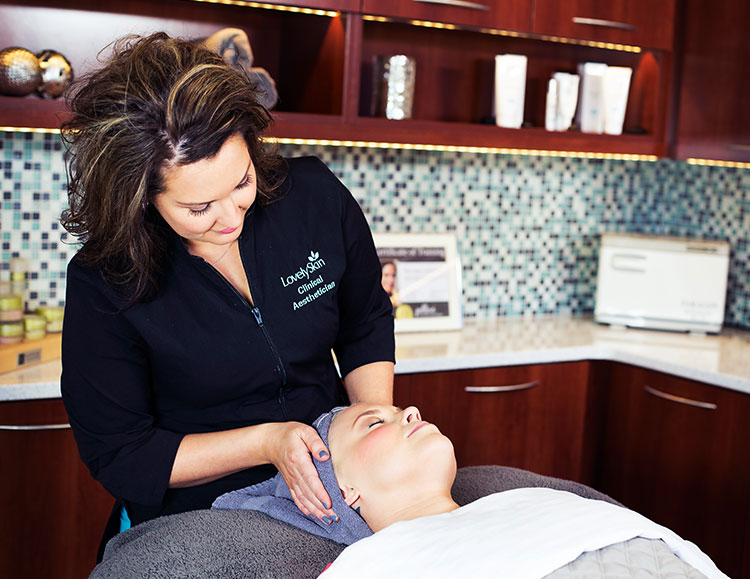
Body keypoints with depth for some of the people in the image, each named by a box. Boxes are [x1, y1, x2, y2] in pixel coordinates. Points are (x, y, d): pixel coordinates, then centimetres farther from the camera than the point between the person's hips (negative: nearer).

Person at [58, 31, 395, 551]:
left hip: (325, 502, 1)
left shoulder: (316, 197, -10)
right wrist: (266, 442, -20)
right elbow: (118, 455, -10)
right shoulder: (103, 285, -18)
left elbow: (367, 329, 6)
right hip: (192, 523, -1)